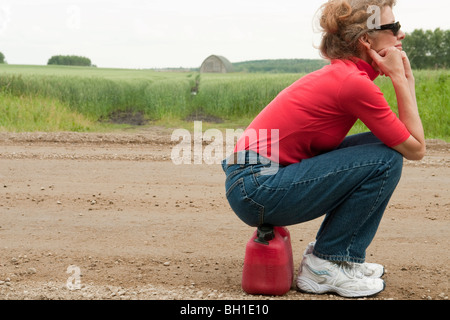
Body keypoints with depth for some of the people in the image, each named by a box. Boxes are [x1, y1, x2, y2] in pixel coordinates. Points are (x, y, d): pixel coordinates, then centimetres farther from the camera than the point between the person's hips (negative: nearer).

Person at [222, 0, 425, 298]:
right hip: (258, 188, -10)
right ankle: (324, 266, -2)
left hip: (254, 181, 10)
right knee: (386, 159, -12)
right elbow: (416, 148, -9)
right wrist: (401, 79, -6)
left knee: (382, 144, 11)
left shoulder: (339, 74, 12)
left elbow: (407, 139, 15)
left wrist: (406, 78, 5)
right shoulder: (355, 83, -17)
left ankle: (331, 255, 16)